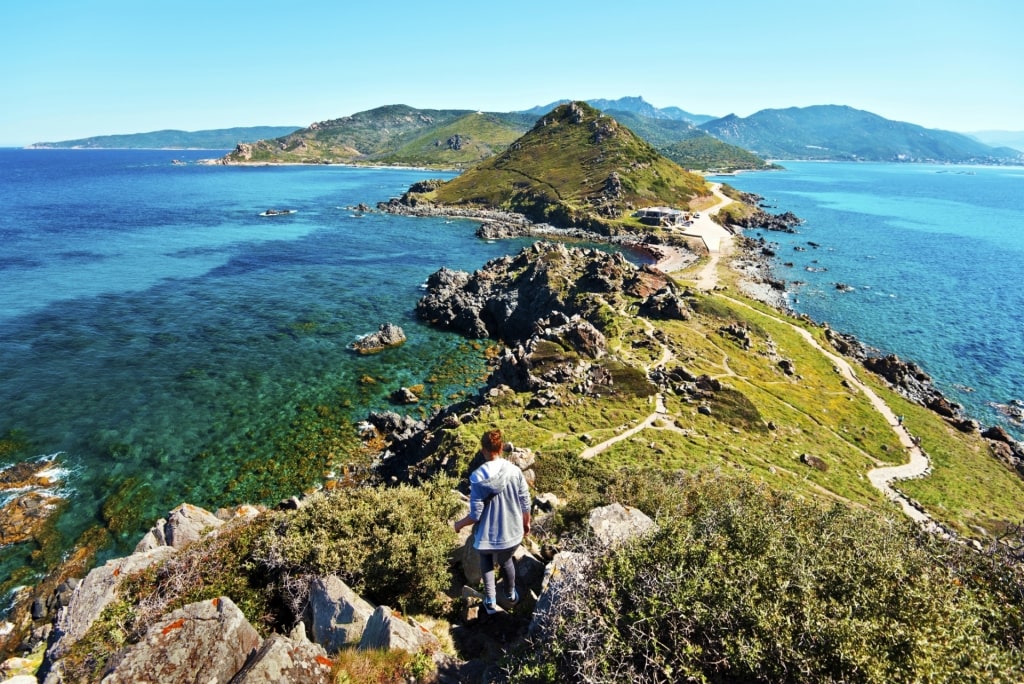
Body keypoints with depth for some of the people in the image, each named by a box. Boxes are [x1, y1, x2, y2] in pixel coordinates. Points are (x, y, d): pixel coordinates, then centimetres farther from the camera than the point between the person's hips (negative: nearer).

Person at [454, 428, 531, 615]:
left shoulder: (477, 477, -22)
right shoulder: (515, 471, -15)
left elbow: (476, 515, -19)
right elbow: (525, 505, -5)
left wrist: (459, 524, 1)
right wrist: (526, 523, 14)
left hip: (487, 535, -2)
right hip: (512, 532, 2)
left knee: (486, 562, 31)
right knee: (506, 561, 33)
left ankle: (490, 600, 29)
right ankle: (511, 595, 52)